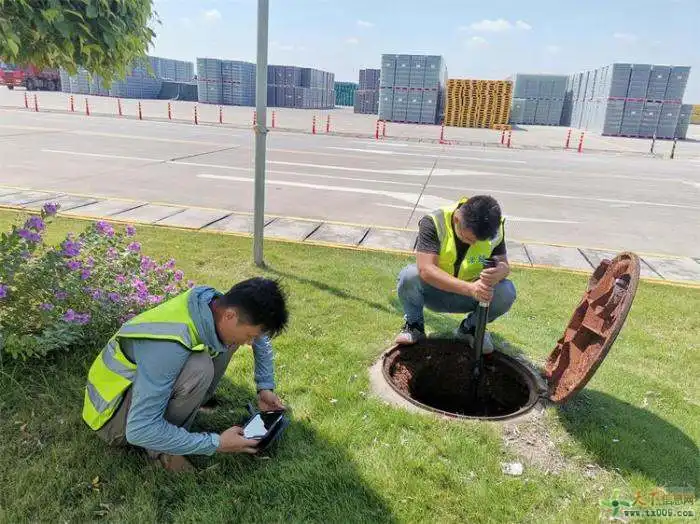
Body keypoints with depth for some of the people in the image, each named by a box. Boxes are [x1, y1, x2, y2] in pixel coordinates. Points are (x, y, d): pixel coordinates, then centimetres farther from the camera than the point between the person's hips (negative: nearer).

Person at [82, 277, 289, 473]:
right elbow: (140, 430, -35)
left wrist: (265, 388, 3)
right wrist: (216, 443, -28)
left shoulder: (219, 302, -16)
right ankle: (160, 449, -11)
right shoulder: (170, 346, -38)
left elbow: (261, 337, 7)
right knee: (198, 368, -35)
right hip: (113, 411, -7)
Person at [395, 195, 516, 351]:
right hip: (433, 291, -2)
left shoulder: (495, 228, -15)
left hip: (468, 298, 3)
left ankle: (470, 327, 5)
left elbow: (503, 264, -11)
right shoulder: (434, 222, -26)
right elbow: (426, 269, -37)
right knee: (409, 275, -34)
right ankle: (414, 325, -3)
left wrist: (498, 272, -38)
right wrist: (470, 288, -48)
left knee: (507, 292, -25)